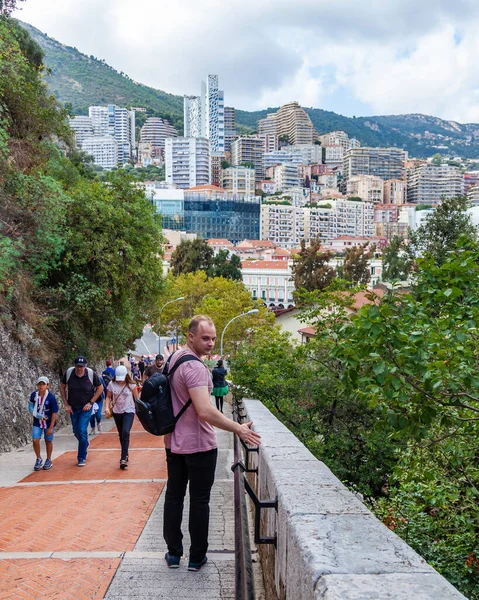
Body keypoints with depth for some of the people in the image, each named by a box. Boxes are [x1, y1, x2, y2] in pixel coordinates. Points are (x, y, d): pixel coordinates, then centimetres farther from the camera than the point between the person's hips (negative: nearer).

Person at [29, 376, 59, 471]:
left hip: (48, 423, -2)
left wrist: (51, 427, -13)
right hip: (37, 422, 2)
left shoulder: (51, 397, -19)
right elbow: (31, 407, 1)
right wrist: (38, 415, -17)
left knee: (48, 441, 10)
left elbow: (54, 413, -13)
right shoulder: (33, 395, -10)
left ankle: (48, 460, 30)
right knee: (35, 440, -9)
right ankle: (39, 459, 14)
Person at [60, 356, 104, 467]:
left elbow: (100, 388, -3)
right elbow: (62, 387, 3)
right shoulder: (68, 373, -12)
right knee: (76, 431, 13)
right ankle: (85, 445, 44)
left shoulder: (91, 374, -16)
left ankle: (82, 458, 1)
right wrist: (66, 404, -1)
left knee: (82, 431, -11)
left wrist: (91, 402, -8)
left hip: (86, 408, -3)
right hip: (73, 408, 3)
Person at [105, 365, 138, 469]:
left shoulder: (131, 384, -11)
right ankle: (125, 454, 32)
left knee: (125, 433, -20)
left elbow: (136, 398, -4)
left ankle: (123, 458, -19)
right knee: (121, 434, 14)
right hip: (117, 412, 4)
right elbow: (108, 397, 6)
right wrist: (107, 407, -9)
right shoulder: (111, 384, -5)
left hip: (129, 411, -4)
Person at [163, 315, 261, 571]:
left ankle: (173, 553, 25)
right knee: (199, 501, 5)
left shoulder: (174, 358, 6)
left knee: (174, 496, 14)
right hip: (199, 445, -8)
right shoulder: (194, 367, -24)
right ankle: (196, 557, 16)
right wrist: (239, 429, -29)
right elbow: (205, 412, -32)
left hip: (174, 442, 8)